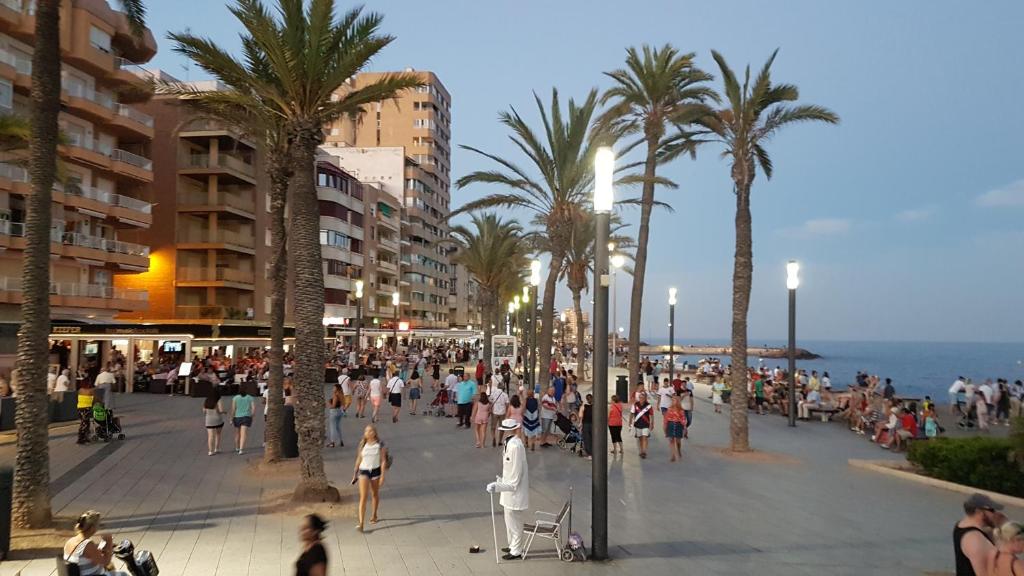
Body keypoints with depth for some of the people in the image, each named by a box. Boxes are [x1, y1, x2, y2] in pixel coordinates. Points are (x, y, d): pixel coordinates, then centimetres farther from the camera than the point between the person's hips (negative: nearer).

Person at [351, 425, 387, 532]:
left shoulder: (380, 445, -6)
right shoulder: (362, 445, 0)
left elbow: (383, 461, -5)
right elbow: (359, 459, 9)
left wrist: (382, 476, -11)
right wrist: (355, 474, 11)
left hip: (376, 471, 0)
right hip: (363, 471, 0)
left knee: (375, 494, 17)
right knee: (363, 497, -9)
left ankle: (374, 515, 39)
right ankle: (361, 523, -13)